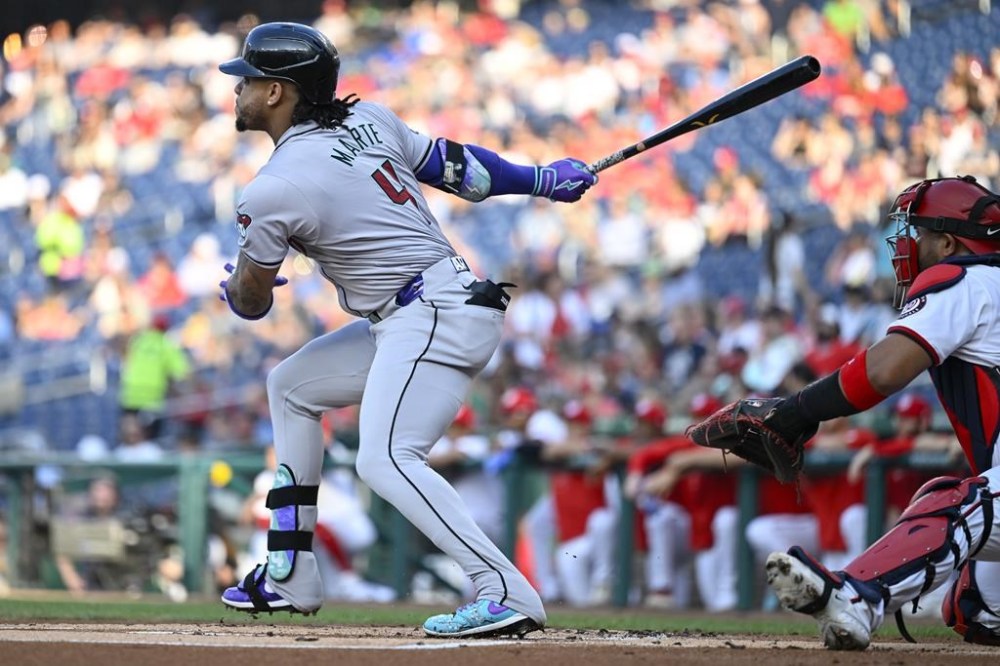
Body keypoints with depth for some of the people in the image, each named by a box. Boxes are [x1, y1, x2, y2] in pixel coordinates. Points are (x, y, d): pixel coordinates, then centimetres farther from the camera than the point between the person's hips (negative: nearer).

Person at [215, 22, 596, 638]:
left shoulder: (273, 192, -12)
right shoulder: (368, 119, 8)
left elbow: (250, 302, 1)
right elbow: (453, 166, 14)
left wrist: (230, 287, 25)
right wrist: (544, 179, 25)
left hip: (434, 316, -11)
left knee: (385, 459, -24)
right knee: (291, 385, 21)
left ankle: (507, 593, -33)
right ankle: (290, 576, 23)